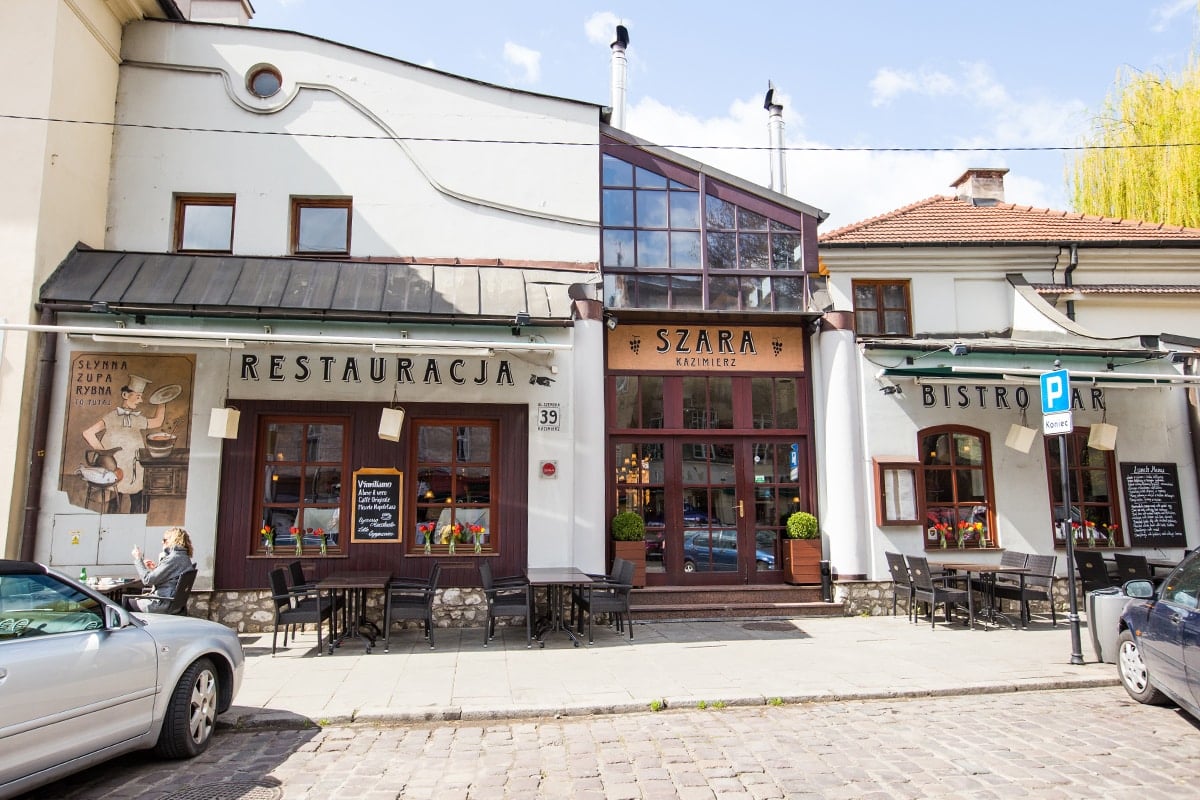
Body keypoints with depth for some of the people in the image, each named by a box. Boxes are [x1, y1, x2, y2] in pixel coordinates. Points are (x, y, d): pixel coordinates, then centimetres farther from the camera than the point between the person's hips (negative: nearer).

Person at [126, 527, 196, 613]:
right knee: (133, 598, 24)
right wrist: (154, 569, 12)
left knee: (126, 602, 6)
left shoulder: (173, 558, -19)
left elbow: (148, 580, -18)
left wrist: (138, 559, -9)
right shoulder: (185, 558, 9)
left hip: (163, 604, -9)